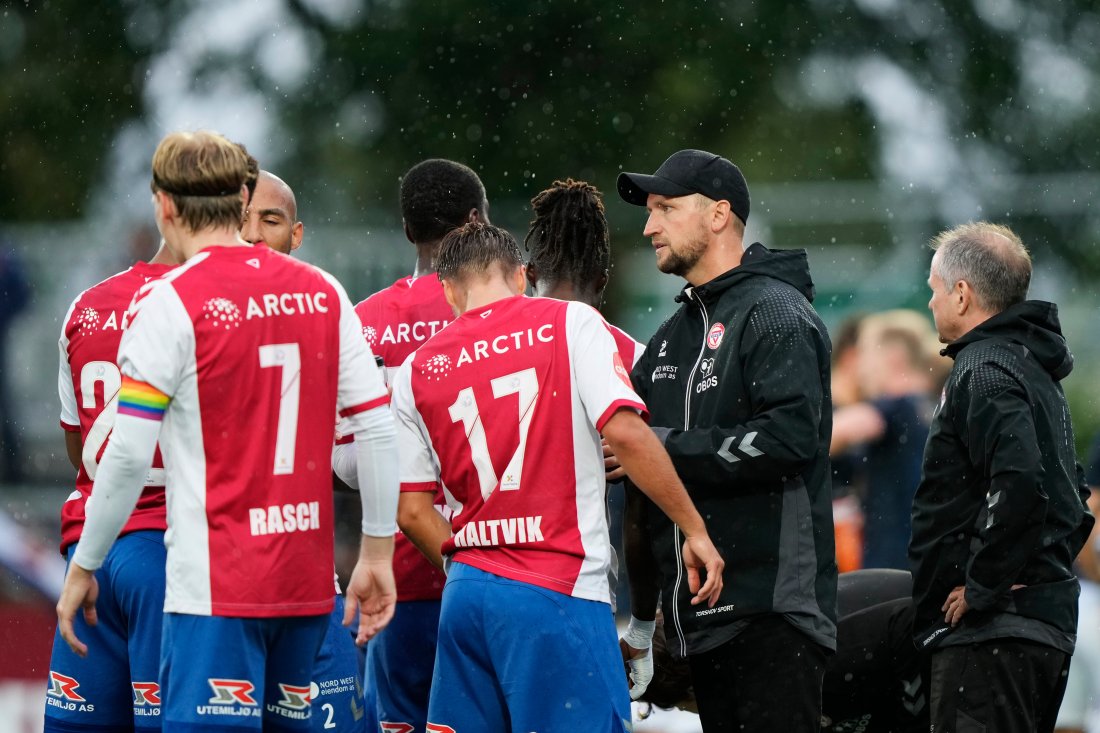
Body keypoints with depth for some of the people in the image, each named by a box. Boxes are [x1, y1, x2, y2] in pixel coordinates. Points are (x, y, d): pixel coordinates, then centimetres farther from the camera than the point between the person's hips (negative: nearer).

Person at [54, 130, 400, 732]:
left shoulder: (168, 304, -8)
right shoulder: (323, 293, 8)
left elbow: (128, 456, -11)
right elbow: (378, 429, 7)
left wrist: (82, 569, -1)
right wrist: (376, 555, 13)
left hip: (215, 585, -6)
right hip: (306, 579, 6)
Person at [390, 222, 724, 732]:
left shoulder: (417, 369, 10)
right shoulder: (570, 324, -1)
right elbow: (625, 432, -12)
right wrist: (694, 529, -5)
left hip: (465, 594, 5)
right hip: (558, 594, -5)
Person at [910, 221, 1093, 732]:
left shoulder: (983, 373, -13)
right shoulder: (1036, 373, 20)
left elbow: (1020, 482, -27)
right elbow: (1072, 495, 27)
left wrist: (982, 587, -19)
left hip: (990, 629, -11)